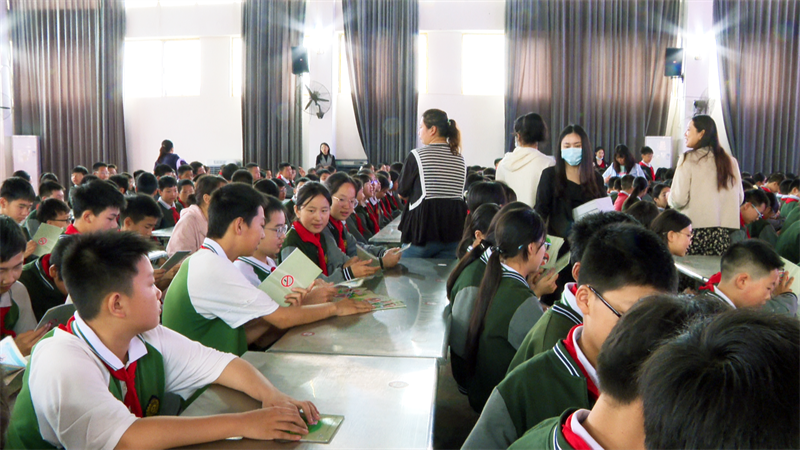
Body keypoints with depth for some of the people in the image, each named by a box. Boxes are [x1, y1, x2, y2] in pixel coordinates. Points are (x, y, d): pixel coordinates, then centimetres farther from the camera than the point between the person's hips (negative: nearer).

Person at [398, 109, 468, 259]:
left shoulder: (417, 155, -6)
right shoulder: (460, 158, 10)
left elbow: (402, 192, 0)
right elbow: (457, 192, 14)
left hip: (424, 229, -5)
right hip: (455, 229, 5)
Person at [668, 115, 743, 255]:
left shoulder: (688, 159, -6)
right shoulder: (730, 161, 10)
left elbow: (678, 199, -11)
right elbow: (739, 198, 12)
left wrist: (669, 197, 11)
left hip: (696, 229, -5)